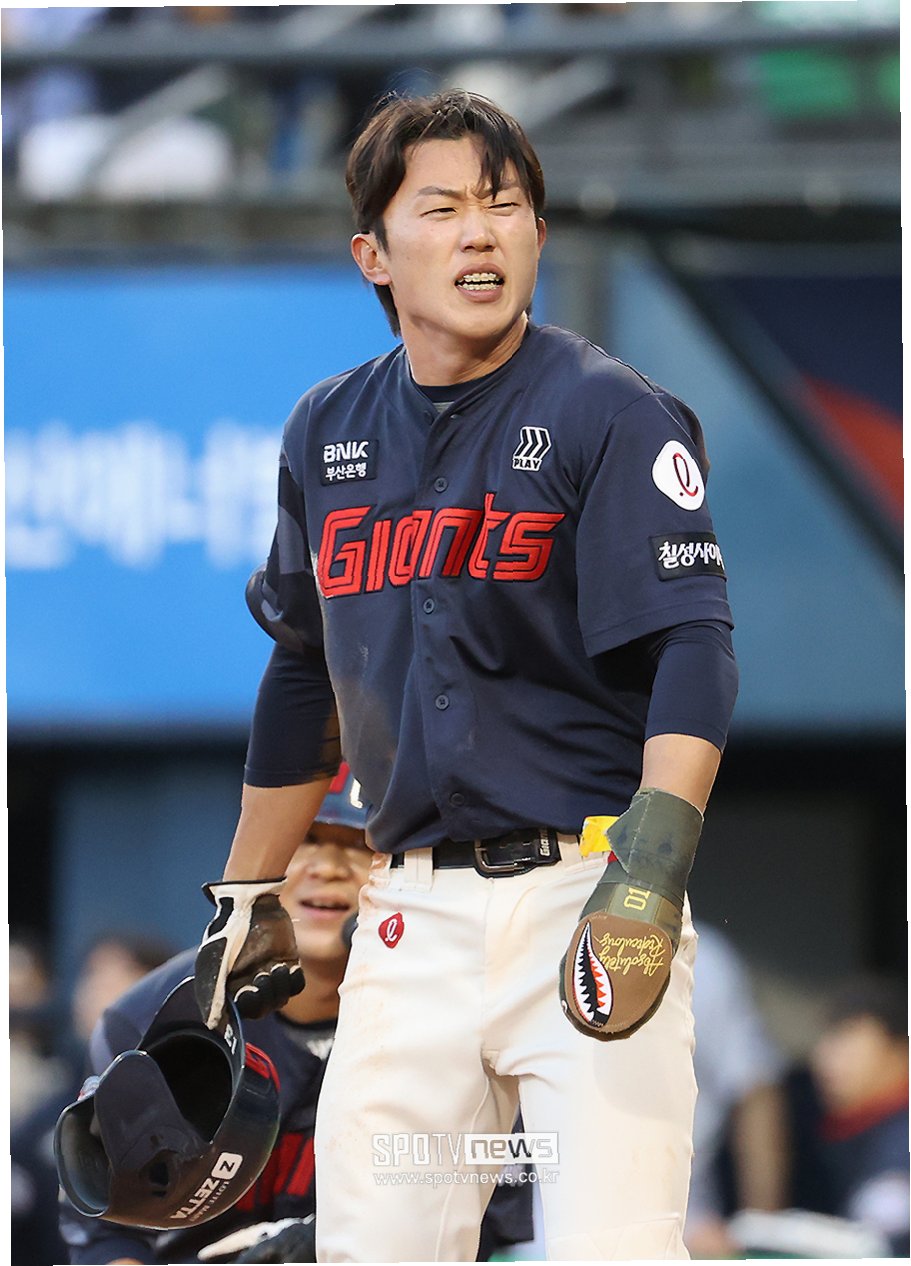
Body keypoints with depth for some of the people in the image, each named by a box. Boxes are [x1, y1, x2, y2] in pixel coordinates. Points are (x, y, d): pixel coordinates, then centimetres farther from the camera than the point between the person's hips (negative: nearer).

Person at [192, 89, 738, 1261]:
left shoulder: (611, 416, -5)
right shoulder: (330, 432, 12)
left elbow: (692, 654, -14)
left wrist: (647, 875, -27)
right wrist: (248, 896, 24)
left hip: (582, 889, -5)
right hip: (413, 917, 5)